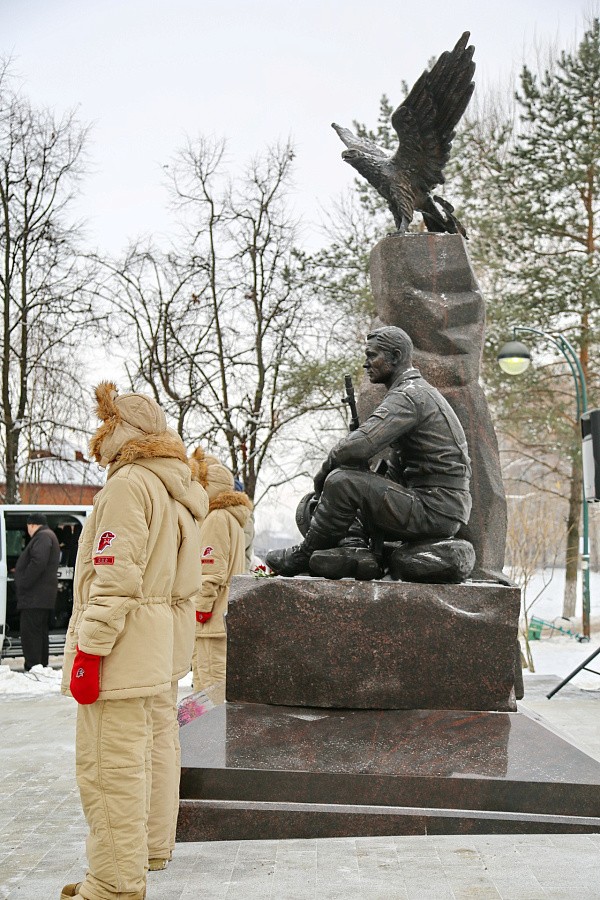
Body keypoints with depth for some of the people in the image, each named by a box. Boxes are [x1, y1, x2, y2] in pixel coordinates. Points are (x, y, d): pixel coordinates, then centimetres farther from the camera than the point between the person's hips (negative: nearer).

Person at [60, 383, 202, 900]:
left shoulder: (129, 483, -12)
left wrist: (88, 650, -19)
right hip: (146, 646, 10)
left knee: (107, 770, -5)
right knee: (132, 763, 15)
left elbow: (116, 578, -21)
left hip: (116, 646, -10)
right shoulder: (166, 489, 19)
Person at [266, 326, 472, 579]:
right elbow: (395, 473, 22)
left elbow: (358, 447, -25)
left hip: (436, 510, -11)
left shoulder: (407, 396, -13)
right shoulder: (419, 392, 22)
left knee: (342, 481, -17)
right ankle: (357, 550, -7)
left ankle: (305, 555, 0)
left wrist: (325, 469, -6)